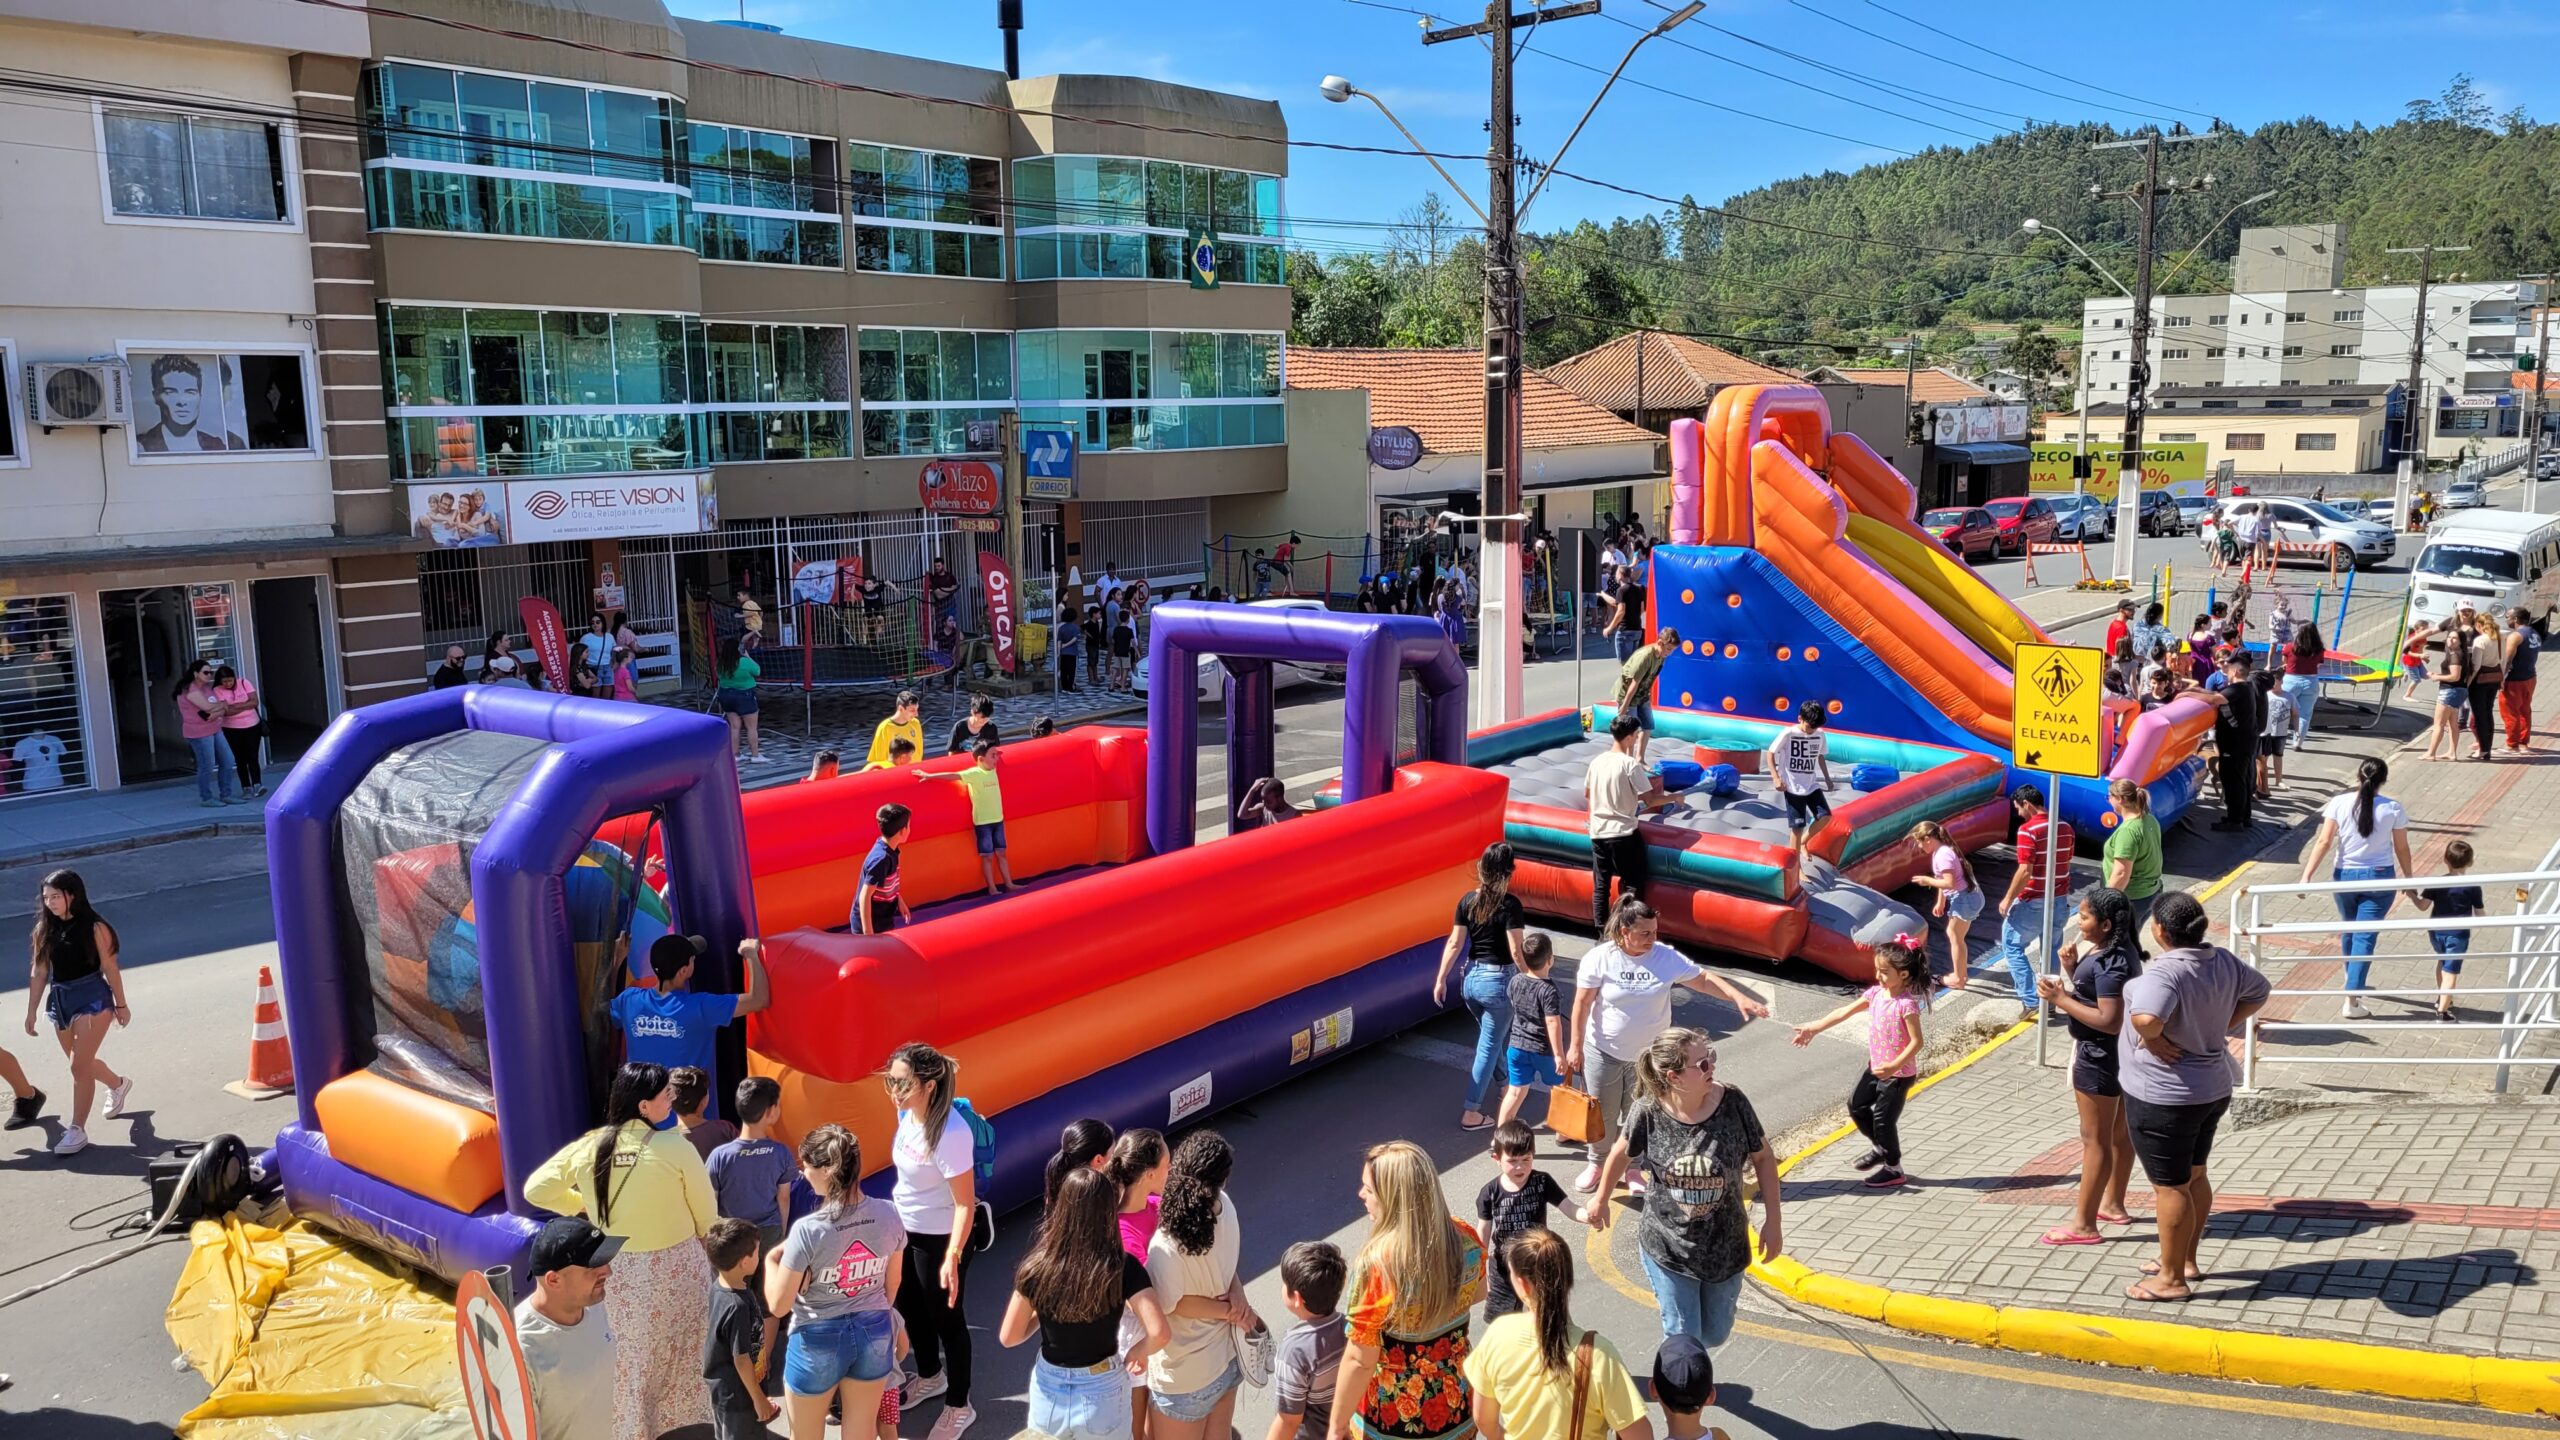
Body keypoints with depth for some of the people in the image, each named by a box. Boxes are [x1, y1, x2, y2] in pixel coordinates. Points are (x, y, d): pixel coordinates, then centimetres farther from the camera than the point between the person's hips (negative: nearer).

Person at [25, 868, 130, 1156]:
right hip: (59, 1000, 6)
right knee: (82, 1064, 19)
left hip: (92, 998, -6)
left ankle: (77, 1129, 0)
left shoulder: (94, 928, -11)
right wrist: (32, 1011, 9)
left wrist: (121, 1005, -2)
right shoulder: (44, 930, 4)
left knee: (80, 1066, -9)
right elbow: (39, 973, 9)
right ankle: (119, 1084, 49)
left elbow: (110, 968, -6)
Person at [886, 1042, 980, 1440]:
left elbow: (965, 1204, -27)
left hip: (939, 1238, -8)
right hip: (906, 1228, 8)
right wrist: (896, 1206, 18)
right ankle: (930, 1377, 51)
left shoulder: (950, 1134, -32)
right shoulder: (907, 1112, -9)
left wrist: (952, 1258, -28)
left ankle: (959, 1407, 30)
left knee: (946, 1319, 9)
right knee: (910, 1307, 25)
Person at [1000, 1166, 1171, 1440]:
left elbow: (1008, 1338, -6)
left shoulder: (1037, 1267, -15)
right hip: (1102, 1392, -1)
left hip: (1049, 1392, 1)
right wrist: (1138, 1351, -9)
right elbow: (1159, 1333, -29)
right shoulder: (1124, 1268, -20)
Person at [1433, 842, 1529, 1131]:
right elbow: (1516, 951, -18)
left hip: (1471, 978, 6)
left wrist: (1441, 979, 7)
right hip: (1499, 981, -6)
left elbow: (1455, 943, 1)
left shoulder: (1467, 900, -2)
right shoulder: (1510, 905, -17)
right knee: (1489, 1047, 5)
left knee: (1494, 1036, 27)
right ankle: (1471, 1113, 7)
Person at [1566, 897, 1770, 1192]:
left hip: (1648, 1054, 2)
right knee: (1600, 1113, 11)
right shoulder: (1600, 958, -17)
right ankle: (1596, 1164, 33)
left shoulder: (1667, 957, -12)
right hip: (1603, 1051, -2)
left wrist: (1739, 998, -18)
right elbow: (1582, 1004, -12)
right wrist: (1575, 1047, -10)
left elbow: (1703, 979, -6)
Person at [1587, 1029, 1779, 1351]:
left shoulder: (1732, 1102, -18)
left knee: (1715, 1335, 19)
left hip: (1724, 1248, 2)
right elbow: (1621, 1154, 1)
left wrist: (1772, 1222, -3)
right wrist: (1601, 1200, 15)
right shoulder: (1649, 1113, -19)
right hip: (1668, 1249, -2)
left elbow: (1763, 1158, -4)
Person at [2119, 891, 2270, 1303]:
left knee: (2170, 1187, 6)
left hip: (2163, 1097, -8)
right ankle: (2186, 1261, 39)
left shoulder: (2164, 972, -29)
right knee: (2194, 1176, 23)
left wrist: (2153, 1039, -25)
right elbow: (2258, 991, 15)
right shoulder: (2223, 961, -3)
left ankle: (2172, 1279, 20)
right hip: (2213, 1088, 9)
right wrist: (2223, 1026, 8)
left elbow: (2146, 1018, -46)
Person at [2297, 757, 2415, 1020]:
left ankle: (2353, 980, 43)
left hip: (2346, 875, 1)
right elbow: (2402, 849, 1)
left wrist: (2306, 876, -10)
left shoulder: (2339, 803, -8)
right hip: (2380, 878, -1)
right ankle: (2351, 1000, -5)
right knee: (2365, 936, -1)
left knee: (2350, 930, 22)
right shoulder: (2393, 809, -7)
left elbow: (2323, 842, -11)